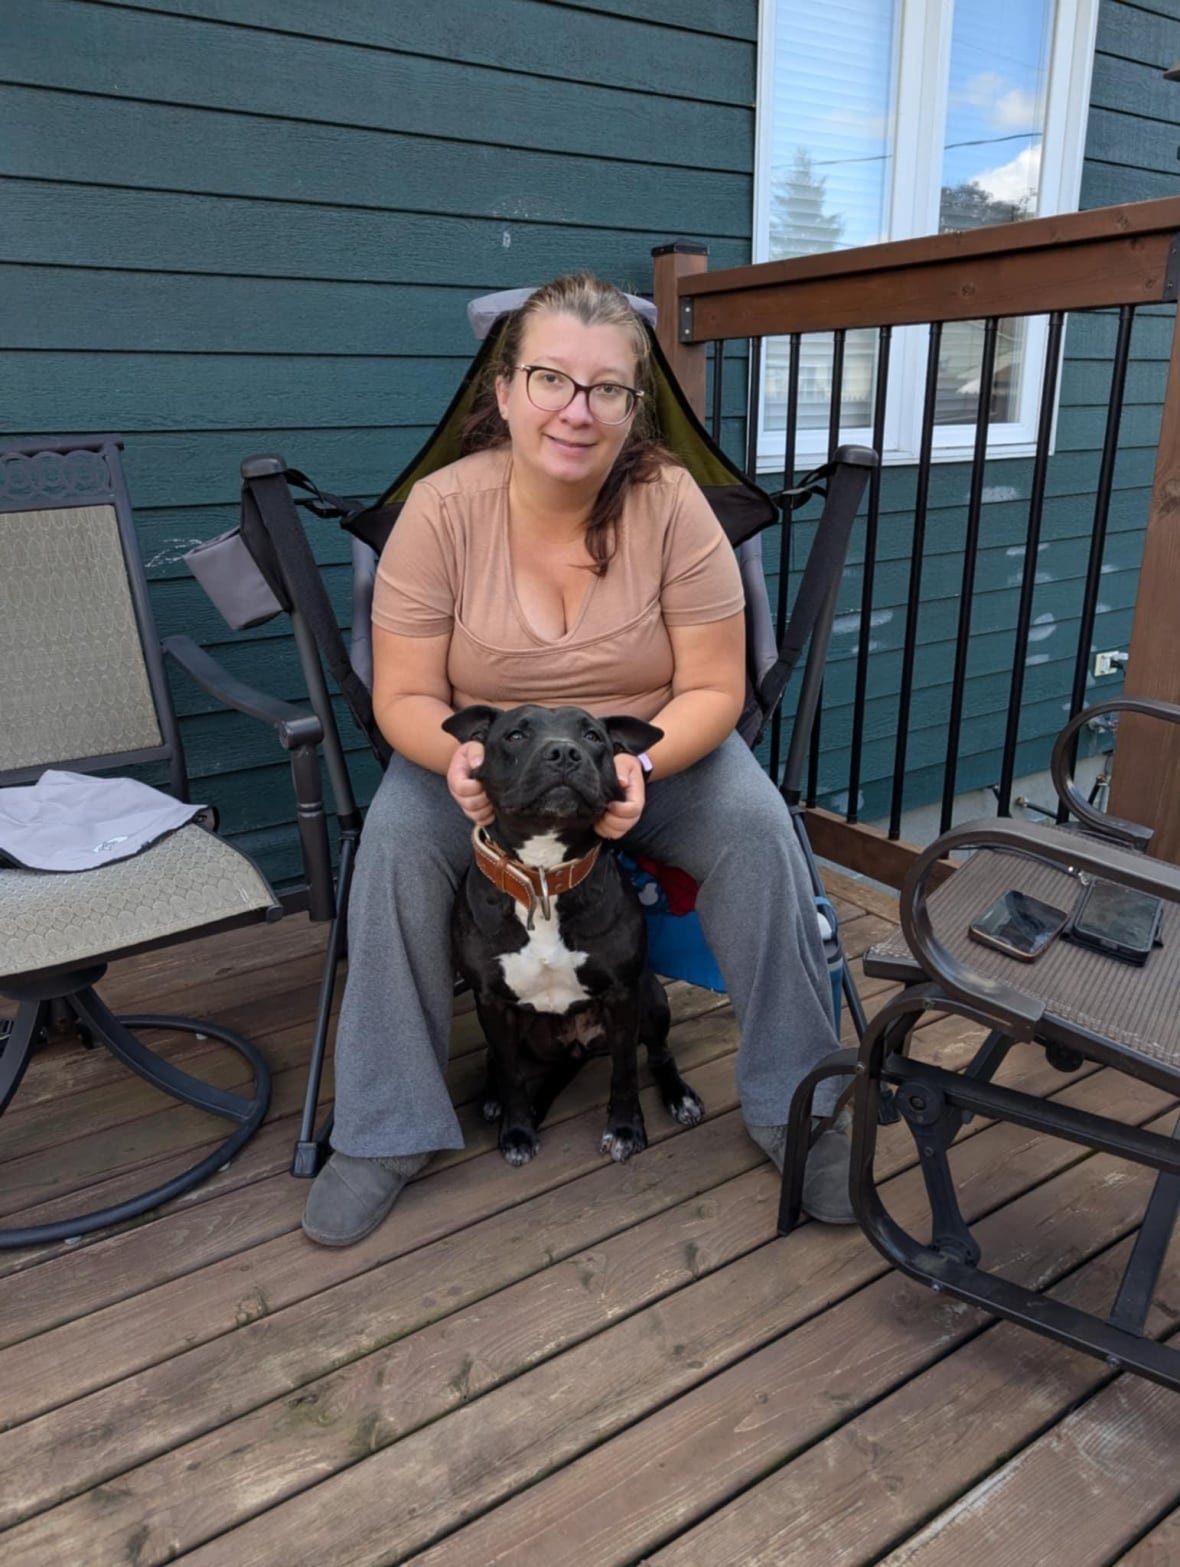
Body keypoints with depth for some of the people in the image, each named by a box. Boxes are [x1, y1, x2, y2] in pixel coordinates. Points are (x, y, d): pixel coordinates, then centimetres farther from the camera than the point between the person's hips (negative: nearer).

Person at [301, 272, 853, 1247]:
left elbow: (715, 690, -13)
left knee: (756, 825, -26)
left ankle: (797, 1107, -5)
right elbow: (402, 698, -12)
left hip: (655, 750, 0)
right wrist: (457, 756, -34)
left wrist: (640, 763, -33)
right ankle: (387, 1130, -9)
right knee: (397, 835, -28)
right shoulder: (442, 510, -15)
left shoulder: (671, 504, -16)